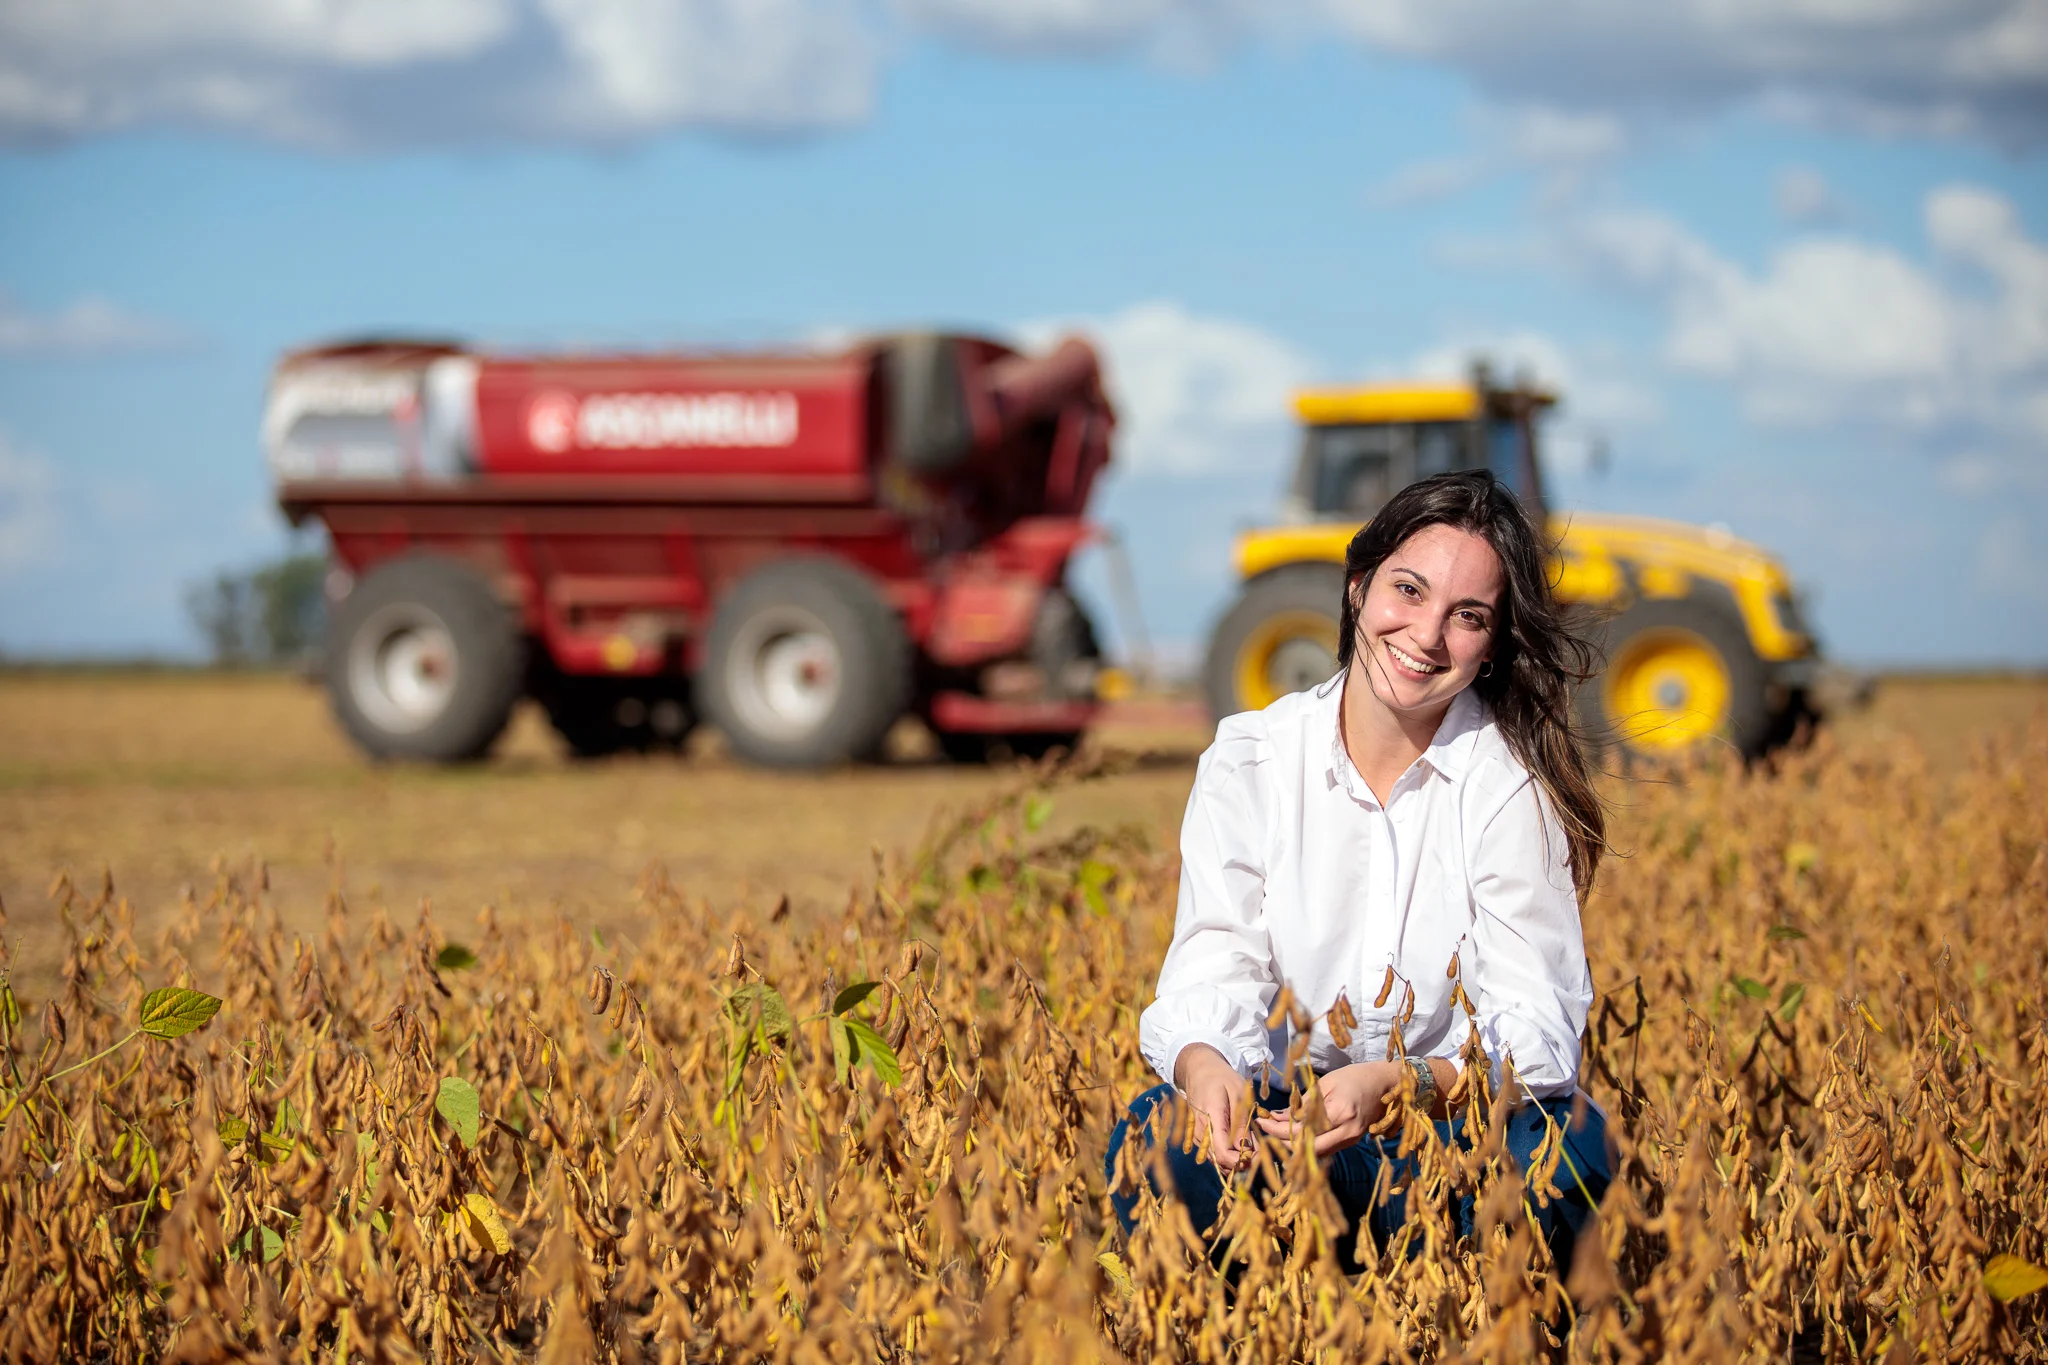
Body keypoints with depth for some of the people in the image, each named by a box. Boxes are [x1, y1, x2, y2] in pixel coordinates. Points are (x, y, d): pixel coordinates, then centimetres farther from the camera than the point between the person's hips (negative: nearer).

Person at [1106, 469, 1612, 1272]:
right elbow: (1213, 972, -10)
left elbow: (1535, 1026, -16)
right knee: (1159, 1138, -31)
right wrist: (1202, 1062, -36)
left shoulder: (1510, 780, -8)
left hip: (1460, 1123, -1)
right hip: (1284, 1113, 1)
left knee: (1560, 1137, -35)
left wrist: (1394, 1086, -37)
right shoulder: (1249, 762, -1)